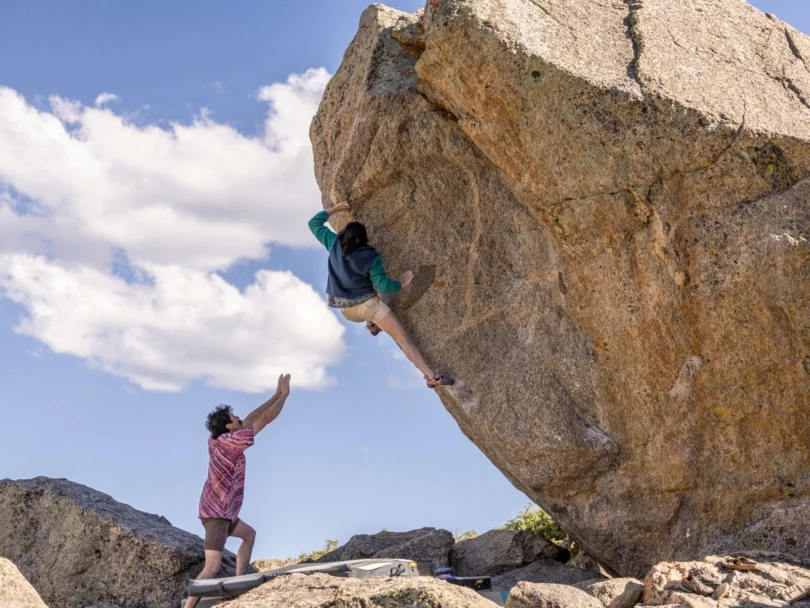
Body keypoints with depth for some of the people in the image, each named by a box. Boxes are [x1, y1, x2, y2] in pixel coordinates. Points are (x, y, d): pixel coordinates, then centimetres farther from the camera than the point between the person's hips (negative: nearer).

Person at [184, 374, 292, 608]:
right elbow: (266, 419, -12)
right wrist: (285, 395, 0)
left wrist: (276, 395, 16)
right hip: (217, 513, -10)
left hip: (220, 511, 10)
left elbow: (252, 417, 15)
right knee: (212, 567, -16)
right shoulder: (230, 441, -17)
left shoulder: (217, 439, 6)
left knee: (249, 534, 28)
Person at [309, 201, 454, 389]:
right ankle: (432, 376, -13)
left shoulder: (334, 244, -1)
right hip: (368, 305, -5)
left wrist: (335, 209, 22)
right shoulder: (371, 256, -11)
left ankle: (372, 324, 42)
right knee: (402, 338, -7)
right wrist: (401, 283, 0)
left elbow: (315, 223, 13)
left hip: (347, 310, 5)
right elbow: (383, 285, -16)